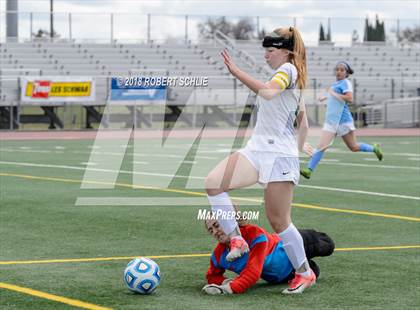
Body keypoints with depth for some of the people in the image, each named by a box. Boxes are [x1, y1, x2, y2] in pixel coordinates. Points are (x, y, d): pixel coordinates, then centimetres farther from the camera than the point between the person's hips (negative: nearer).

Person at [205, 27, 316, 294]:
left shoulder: (288, 69, -8)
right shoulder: (286, 76, 21)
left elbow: (268, 92, -30)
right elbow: (303, 124, 25)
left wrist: (236, 72, -28)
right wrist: (298, 149, 30)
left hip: (279, 156, -9)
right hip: (257, 150, 9)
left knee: (279, 221, -2)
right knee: (213, 182, -13)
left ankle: (305, 273, 14)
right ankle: (236, 239, -6)